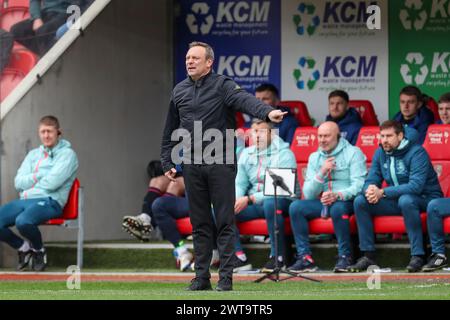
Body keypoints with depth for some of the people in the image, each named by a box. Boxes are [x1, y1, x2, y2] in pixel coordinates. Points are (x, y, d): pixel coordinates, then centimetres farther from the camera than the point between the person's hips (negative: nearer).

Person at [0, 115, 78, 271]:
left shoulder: (67, 154, 2)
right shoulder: (33, 154, 22)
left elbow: (52, 183, -11)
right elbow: (18, 182, 10)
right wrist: (39, 176, -3)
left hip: (50, 201, -6)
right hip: (25, 201, 6)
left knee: (23, 221, -37)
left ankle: (39, 249, -5)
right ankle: (23, 247, 8)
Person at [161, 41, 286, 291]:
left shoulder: (222, 86, -5)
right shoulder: (179, 91, 12)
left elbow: (245, 100, -25)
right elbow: (170, 132, 19)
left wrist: (267, 112, -44)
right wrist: (168, 163, 16)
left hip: (221, 164, -5)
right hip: (192, 165, 5)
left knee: (225, 221, -3)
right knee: (200, 223, 8)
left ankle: (226, 277, -1)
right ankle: (202, 277, 13)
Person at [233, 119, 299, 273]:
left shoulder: (284, 154, -8)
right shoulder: (246, 154, 13)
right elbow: (239, 184, 11)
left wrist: (250, 199, -22)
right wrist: (236, 200, -13)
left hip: (283, 201, -6)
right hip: (254, 204, 6)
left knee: (270, 203, -41)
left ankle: (277, 257, -30)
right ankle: (240, 258, -15)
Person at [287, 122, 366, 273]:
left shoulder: (353, 153, -2)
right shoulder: (314, 158, 12)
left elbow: (359, 186, -14)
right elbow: (308, 194, 4)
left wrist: (337, 195, -30)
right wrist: (322, 173, -12)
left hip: (346, 201, -5)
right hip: (322, 202, 5)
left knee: (337, 208, -38)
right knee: (295, 207, -19)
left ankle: (345, 257, -26)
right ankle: (305, 258, -21)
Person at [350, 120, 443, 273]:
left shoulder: (416, 152, -17)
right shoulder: (380, 153, 6)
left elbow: (416, 186, -28)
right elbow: (370, 181, 5)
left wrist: (382, 192, -31)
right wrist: (370, 190, -22)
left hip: (425, 199, -7)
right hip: (396, 199, 7)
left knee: (406, 200, -40)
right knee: (360, 201, -10)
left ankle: (417, 255, -36)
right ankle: (368, 255, -10)